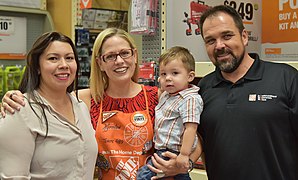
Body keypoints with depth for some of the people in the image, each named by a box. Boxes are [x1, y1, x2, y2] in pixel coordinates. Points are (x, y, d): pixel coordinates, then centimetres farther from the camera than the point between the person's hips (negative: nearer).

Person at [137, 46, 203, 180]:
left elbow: (191, 128, -25)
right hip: (161, 150, 9)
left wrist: (184, 154, -27)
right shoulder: (165, 95, 10)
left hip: (173, 154, -9)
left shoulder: (190, 100, -19)